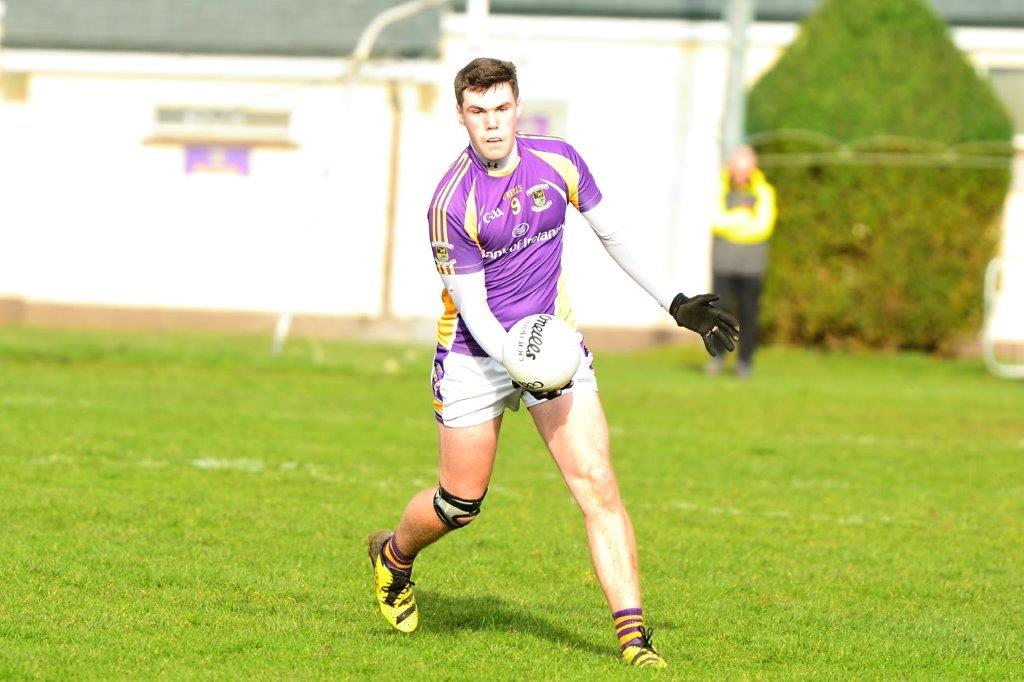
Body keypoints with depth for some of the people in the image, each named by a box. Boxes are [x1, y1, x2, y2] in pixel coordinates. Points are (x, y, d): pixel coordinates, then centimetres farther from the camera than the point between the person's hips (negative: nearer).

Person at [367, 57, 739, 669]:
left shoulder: (558, 160, -5)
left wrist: (675, 303, 12)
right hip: (476, 356, -3)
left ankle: (635, 637, -15)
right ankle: (393, 555, 41)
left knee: (598, 485, -12)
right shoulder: (452, 201, -19)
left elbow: (611, 233, 11)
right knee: (460, 505, 6)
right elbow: (473, 306, -17)